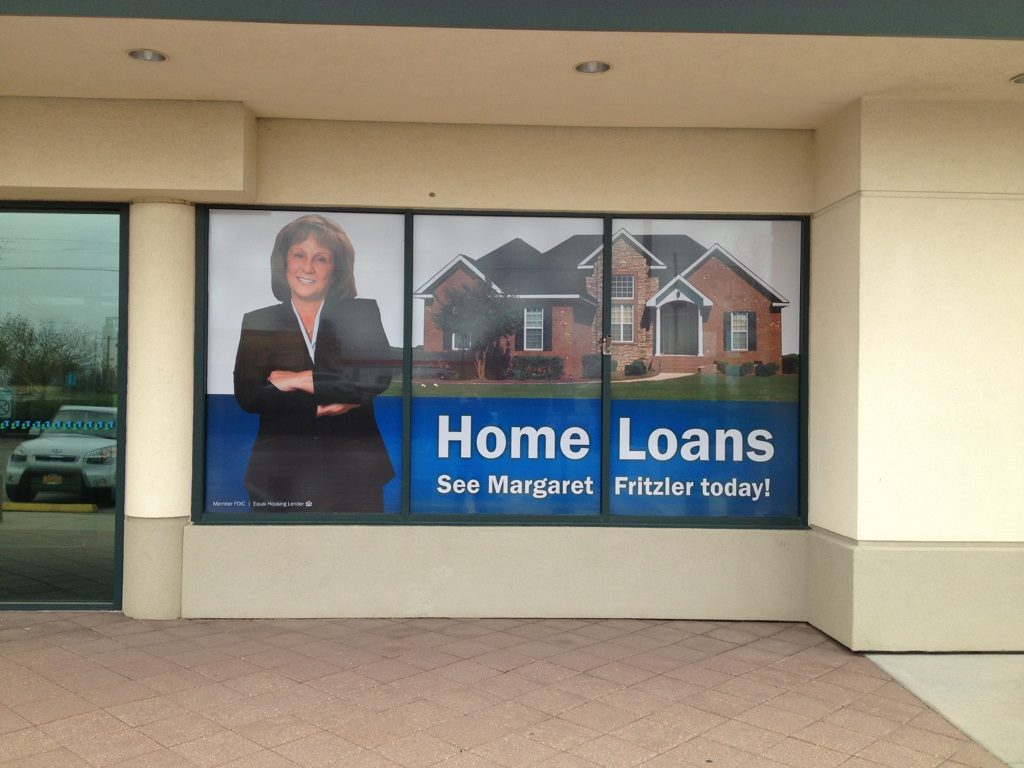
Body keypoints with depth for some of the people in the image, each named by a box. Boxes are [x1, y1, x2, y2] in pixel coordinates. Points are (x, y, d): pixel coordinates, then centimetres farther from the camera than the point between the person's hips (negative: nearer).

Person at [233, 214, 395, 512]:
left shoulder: (362, 314, 5)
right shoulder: (258, 323, 7)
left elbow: (380, 376, -11)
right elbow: (246, 396, -6)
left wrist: (301, 379, -11)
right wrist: (324, 403, -14)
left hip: (353, 474, 0)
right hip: (281, 476, 1)